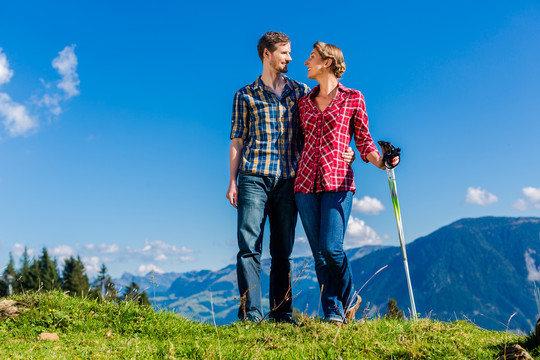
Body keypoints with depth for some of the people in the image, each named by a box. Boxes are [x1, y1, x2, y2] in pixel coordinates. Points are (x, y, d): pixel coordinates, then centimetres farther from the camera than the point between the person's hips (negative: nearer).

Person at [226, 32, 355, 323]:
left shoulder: (301, 91, 16)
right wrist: (232, 181, 0)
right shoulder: (245, 95, 11)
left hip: (288, 179, 2)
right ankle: (250, 314, -4)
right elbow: (237, 141, 8)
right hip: (254, 178, -2)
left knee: (282, 252, 5)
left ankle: (281, 314, 12)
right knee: (249, 247, -8)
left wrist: (342, 151, -4)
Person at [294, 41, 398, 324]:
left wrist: (380, 162, -12)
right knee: (319, 252, 2)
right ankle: (334, 311, 12)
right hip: (306, 182, 4)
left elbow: (364, 141, 6)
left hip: (338, 182, -4)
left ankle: (347, 297, 13)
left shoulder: (353, 98, 6)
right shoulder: (304, 102, 16)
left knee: (331, 247, -14)